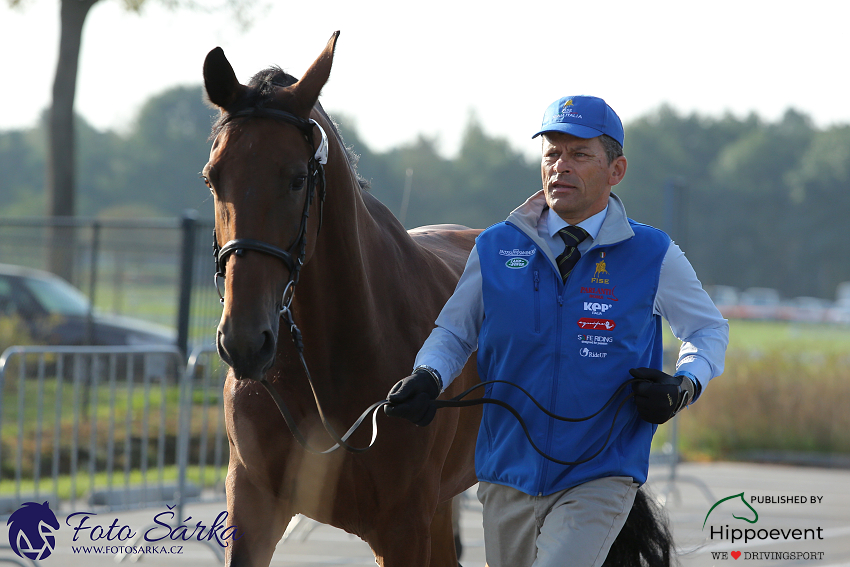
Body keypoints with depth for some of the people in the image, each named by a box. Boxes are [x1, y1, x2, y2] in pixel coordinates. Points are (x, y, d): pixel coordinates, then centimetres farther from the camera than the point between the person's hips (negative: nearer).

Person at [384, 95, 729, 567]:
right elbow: (454, 331, 11)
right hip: (508, 475, 3)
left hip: (600, 481, -3)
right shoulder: (495, 248, 1)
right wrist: (428, 378, -10)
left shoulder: (655, 257, -4)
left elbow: (709, 328, 11)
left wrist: (685, 386, -8)